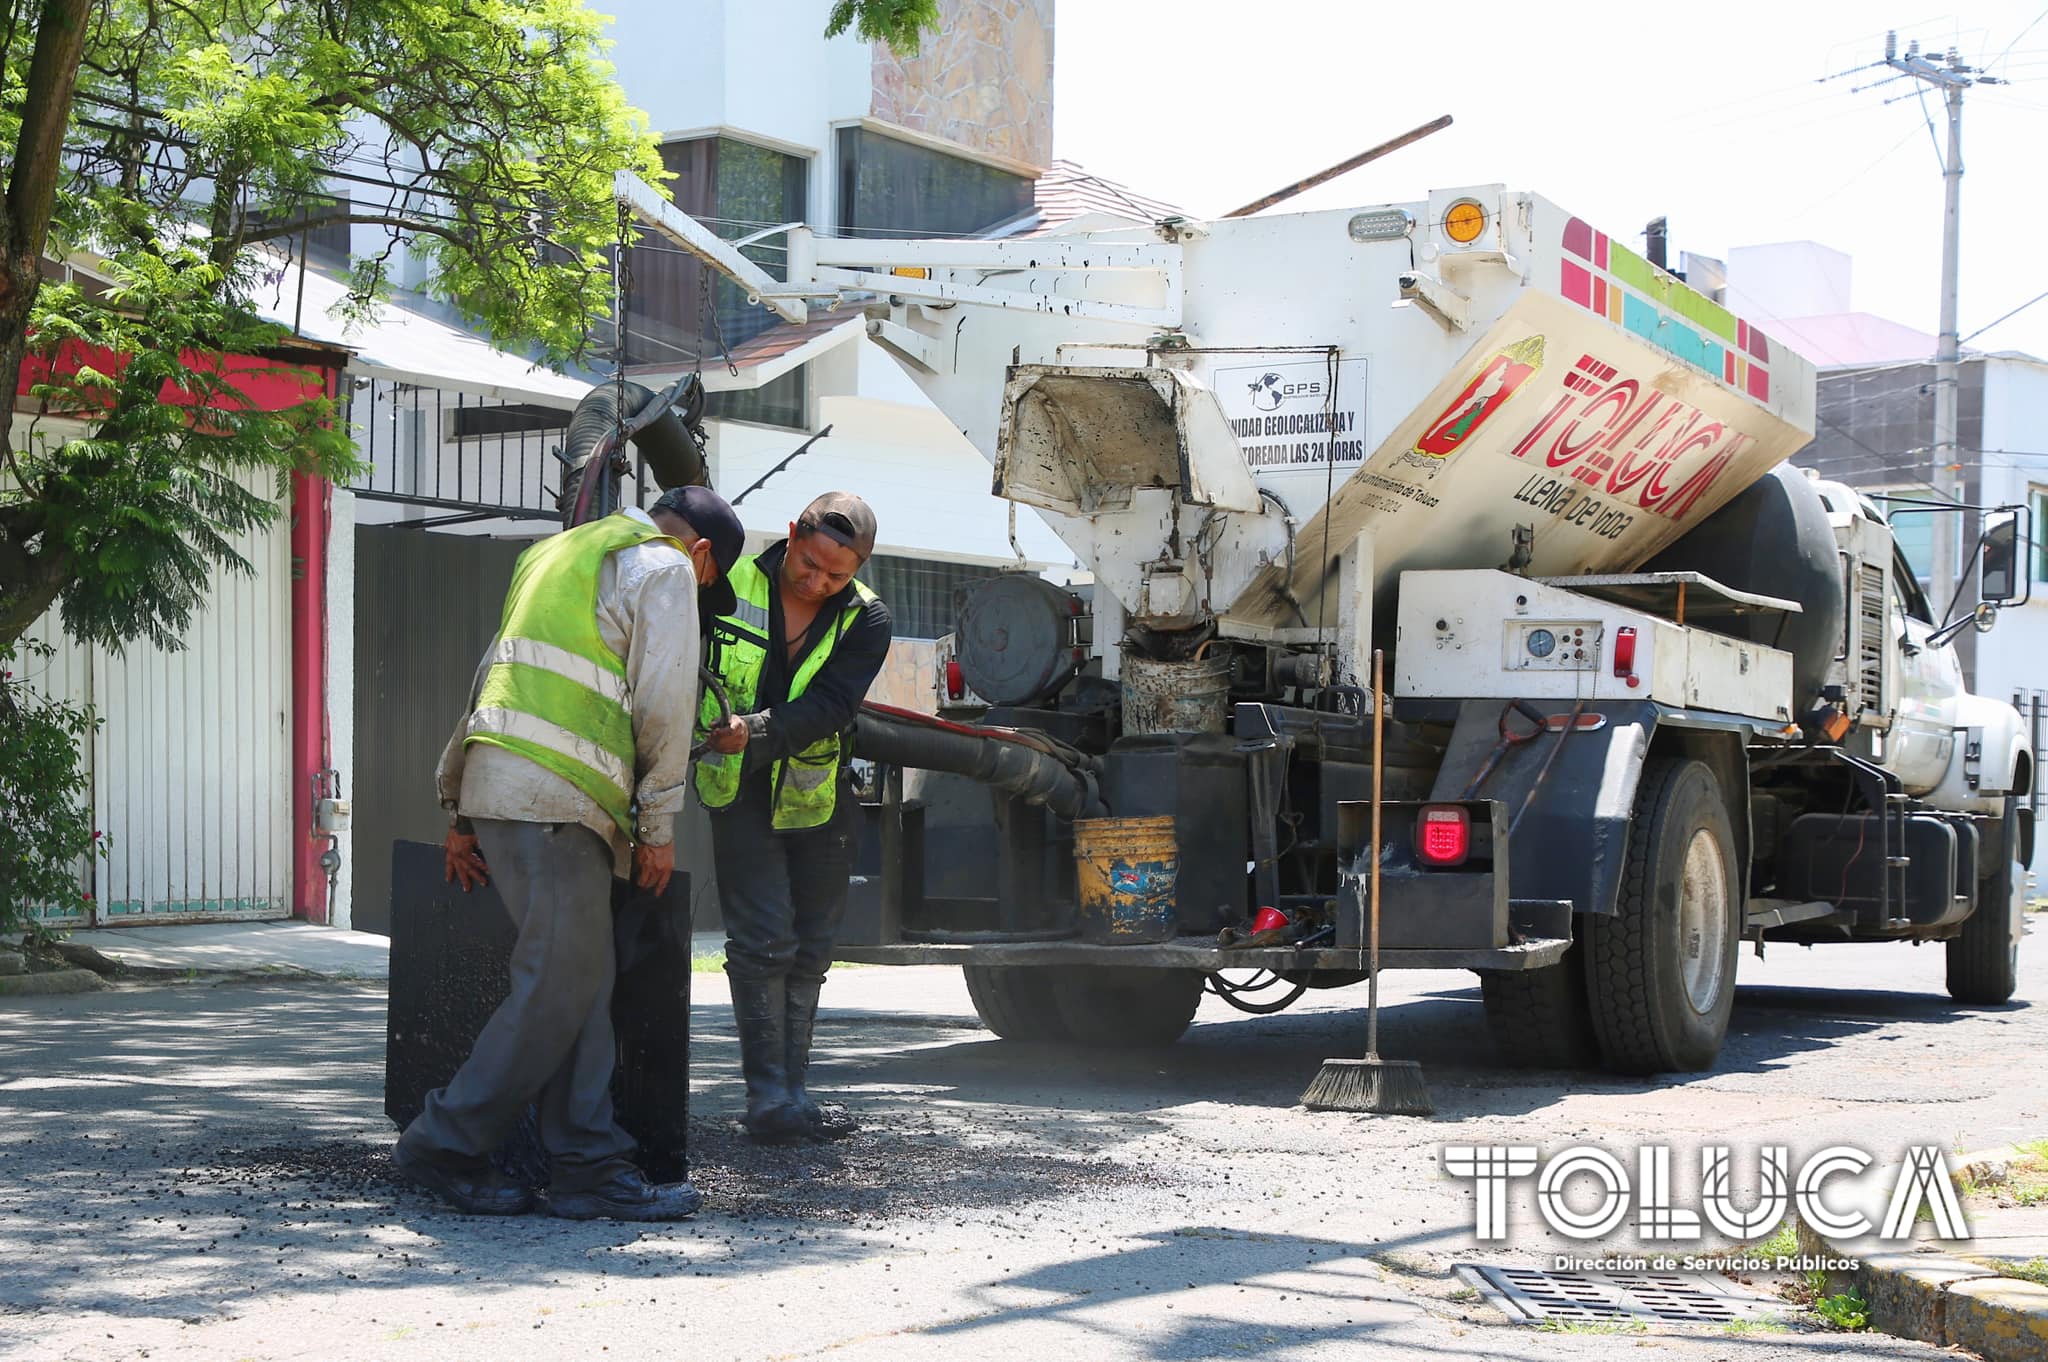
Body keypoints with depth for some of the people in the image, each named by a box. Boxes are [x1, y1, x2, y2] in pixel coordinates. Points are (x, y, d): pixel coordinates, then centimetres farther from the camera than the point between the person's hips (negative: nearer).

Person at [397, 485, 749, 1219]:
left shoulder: (558, 552, 29)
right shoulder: (664, 567, 3)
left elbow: (489, 677, 26)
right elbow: (663, 704, -4)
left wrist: (460, 812, 25)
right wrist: (658, 826, 3)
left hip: (495, 786, 9)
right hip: (553, 799, -9)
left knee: (585, 983, 7)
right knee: (559, 986, -6)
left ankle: (589, 1165, 5)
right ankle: (448, 1143, -1)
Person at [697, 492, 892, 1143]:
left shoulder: (866, 619, -6)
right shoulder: (730, 586, -9)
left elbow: (828, 705, -19)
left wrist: (756, 732, -34)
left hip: (819, 798, 3)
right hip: (742, 795, -3)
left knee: (808, 950, 8)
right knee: (763, 942, -11)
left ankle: (791, 1093, 18)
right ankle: (767, 1096, -6)